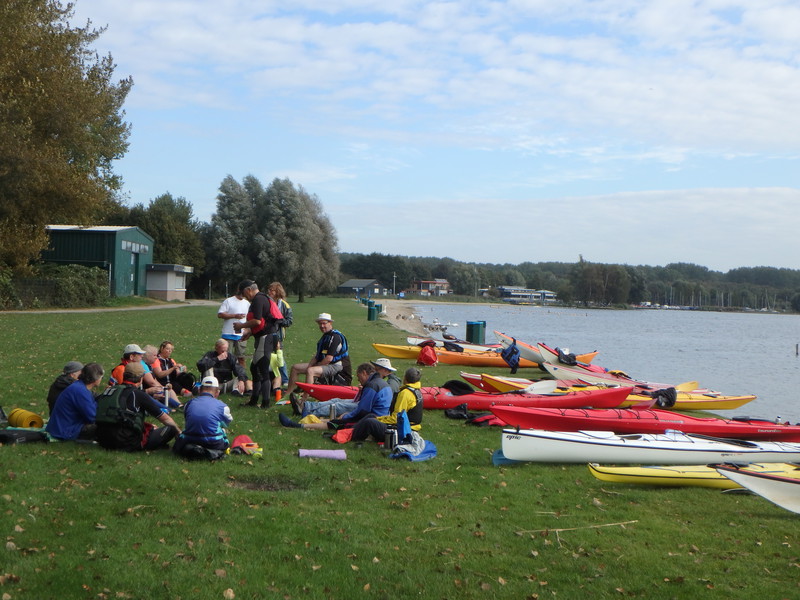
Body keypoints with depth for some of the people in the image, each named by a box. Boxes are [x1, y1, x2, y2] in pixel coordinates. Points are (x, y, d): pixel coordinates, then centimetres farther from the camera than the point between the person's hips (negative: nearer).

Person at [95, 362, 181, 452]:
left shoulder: (108, 390, 13)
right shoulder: (138, 394, -5)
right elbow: (165, 419, 6)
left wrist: (150, 426, 35)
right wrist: (179, 431, 22)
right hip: (129, 443, -7)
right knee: (171, 428, -1)